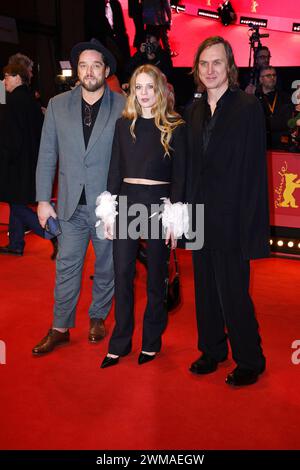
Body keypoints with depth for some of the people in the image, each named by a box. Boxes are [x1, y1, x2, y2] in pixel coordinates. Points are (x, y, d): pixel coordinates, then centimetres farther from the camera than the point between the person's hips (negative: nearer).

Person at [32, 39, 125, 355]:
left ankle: (98, 318, 33)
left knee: (106, 266, 13)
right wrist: (43, 199, 1)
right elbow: (47, 156, 5)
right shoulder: (58, 105, 4)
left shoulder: (123, 107, -4)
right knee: (66, 267, 8)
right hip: (71, 204, 2)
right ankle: (60, 328, 22)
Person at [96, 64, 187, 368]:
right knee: (122, 274, 5)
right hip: (126, 201, 3)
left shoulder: (175, 128, -1)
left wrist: (174, 217, -7)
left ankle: (152, 342, 23)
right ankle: (120, 342, 18)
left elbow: (179, 174, -2)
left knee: (156, 275, 8)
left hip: (159, 203, -2)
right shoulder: (124, 124, 7)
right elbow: (115, 168, 8)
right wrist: (108, 211, 3)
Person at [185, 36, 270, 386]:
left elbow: (255, 170, -11)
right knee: (205, 289, 15)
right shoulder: (194, 111, 10)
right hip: (200, 215, 6)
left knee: (233, 292, 0)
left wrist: (248, 223, -15)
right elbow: (190, 166, 11)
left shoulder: (248, 107, -8)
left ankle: (249, 361, 19)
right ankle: (212, 350, 33)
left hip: (231, 218, -6)